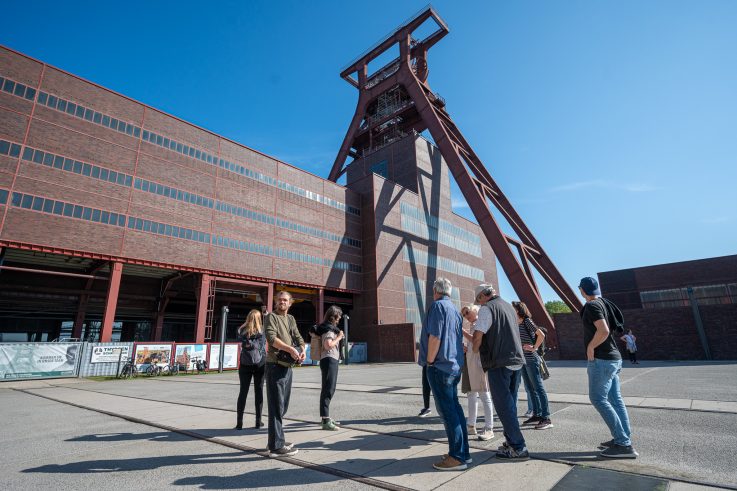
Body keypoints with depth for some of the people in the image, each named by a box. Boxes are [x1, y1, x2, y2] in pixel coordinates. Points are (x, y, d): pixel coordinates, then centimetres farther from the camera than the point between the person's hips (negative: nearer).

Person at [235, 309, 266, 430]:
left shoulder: (241, 330, -1)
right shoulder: (262, 330, -4)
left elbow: (243, 344, -8)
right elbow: (262, 346, -7)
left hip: (245, 364, 1)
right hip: (259, 364, -1)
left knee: (243, 392, 8)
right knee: (259, 392, 7)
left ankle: (239, 422, 8)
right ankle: (258, 422, 11)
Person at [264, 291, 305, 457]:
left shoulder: (291, 319, 16)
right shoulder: (271, 317, -5)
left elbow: (298, 338, 10)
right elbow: (272, 338, -18)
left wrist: (302, 350, -9)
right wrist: (290, 349, -25)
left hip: (287, 366, 8)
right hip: (275, 366, -8)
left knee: (283, 406, 16)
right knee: (276, 406, -4)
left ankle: (277, 439, 30)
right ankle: (276, 447, 3)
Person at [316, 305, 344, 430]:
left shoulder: (327, 327, 17)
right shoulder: (329, 328, -13)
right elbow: (328, 345, -25)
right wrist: (339, 337, -13)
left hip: (331, 360, 11)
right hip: (329, 360, -11)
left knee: (328, 389, 17)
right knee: (328, 389, -12)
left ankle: (326, 417, 27)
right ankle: (326, 421, -12)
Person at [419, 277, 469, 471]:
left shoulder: (438, 306, -12)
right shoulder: (455, 309, 14)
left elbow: (435, 337, -20)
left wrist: (429, 361, -10)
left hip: (440, 366, -9)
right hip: (455, 366, 9)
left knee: (447, 411, -3)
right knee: (454, 408, 15)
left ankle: (457, 457, 4)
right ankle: (463, 452, 23)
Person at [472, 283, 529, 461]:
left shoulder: (487, 308, -10)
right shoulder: (509, 306, 15)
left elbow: (478, 336, -17)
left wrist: (475, 351, 3)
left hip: (499, 363, -8)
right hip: (517, 360, 8)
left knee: (504, 406, 1)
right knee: (510, 404, 17)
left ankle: (518, 448, 5)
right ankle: (511, 442, 25)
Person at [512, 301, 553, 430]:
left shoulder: (527, 321, -12)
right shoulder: (517, 324, 11)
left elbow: (541, 335, -19)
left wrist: (534, 347, -14)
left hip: (531, 359, -8)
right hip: (523, 360, 9)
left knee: (538, 388, -4)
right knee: (530, 389, 14)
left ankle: (546, 418, 1)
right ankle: (537, 415, 23)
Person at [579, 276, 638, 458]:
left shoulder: (592, 305, -15)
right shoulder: (602, 303, 13)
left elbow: (603, 331, -27)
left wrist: (590, 347, -15)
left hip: (601, 359, -9)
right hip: (612, 358, 9)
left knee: (598, 399, -7)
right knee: (615, 399, 11)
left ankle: (623, 445, -6)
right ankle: (624, 439, 15)